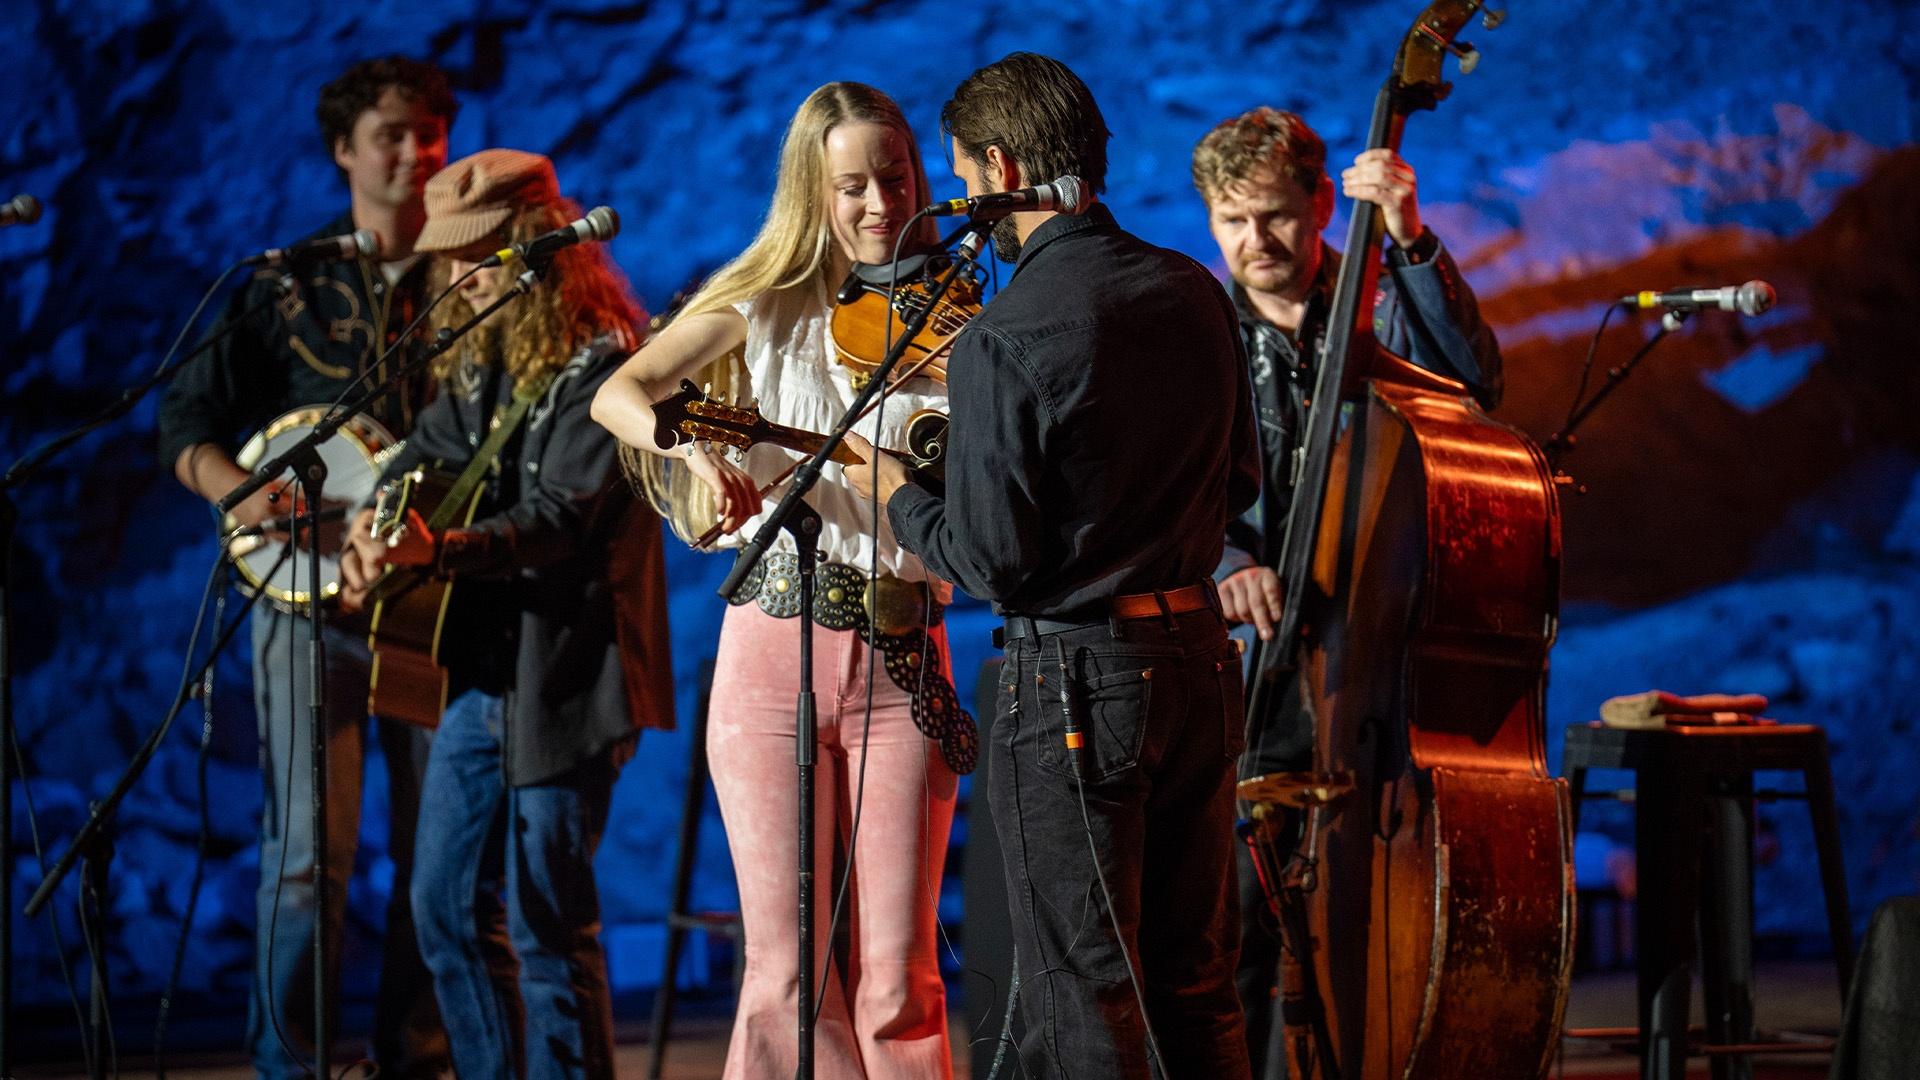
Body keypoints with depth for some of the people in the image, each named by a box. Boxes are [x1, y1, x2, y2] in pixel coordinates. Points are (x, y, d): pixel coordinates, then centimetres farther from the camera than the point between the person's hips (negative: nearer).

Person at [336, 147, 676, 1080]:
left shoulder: (601, 364, -14)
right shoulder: (478, 361, 13)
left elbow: (561, 518, -22)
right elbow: (423, 455, 8)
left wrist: (440, 551, -36)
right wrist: (372, 530, -14)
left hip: (562, 678, -9)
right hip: (480, 671, 9)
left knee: (546, 921, -4)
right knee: (446, 906, 12)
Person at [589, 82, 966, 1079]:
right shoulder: (765, 308, 5)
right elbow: (618, 394, -9)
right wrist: (694, 450, -28)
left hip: (903, 661, 1)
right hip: (775, 649, -1)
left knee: (898, 978, -1)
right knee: (787, 971, 0)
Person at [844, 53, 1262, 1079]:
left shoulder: (1002, 339, -17)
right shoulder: (1193, 292, 4)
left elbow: (992, 562, -16)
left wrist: (897, 496, 1)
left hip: (1072, 677, -7)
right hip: (1199, 655, 7)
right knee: (1195, 990, 16)